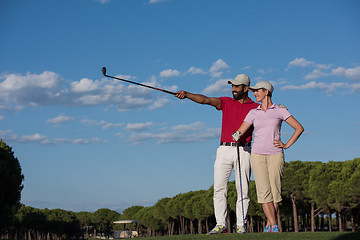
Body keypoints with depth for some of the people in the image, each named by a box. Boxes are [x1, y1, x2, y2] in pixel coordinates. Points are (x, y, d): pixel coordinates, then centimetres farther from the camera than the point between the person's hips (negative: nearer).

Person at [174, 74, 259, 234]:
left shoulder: (255, 107, 8)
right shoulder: (226, 102, 11)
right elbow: (205, 100, -3)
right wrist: (186, 95, -18)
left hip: (243, 151, -2)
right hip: (224, 150, 2)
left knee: (243, 189, 0)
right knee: (219, 188, -4)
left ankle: (241, 225, 7)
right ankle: (221, 225, 1)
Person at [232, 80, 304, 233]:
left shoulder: (280, 111, 3)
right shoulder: (253, 113, 10)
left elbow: (299, 128, 4)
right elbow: (240, 132, 7)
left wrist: (286, 145, -2)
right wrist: (236, 135, -15)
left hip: (275, 155, -1)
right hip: (258, 155, 2)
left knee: (275, 191, -5)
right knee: (264, 191, -11)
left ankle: (269, 225, 10)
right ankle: (274, 226, -13)